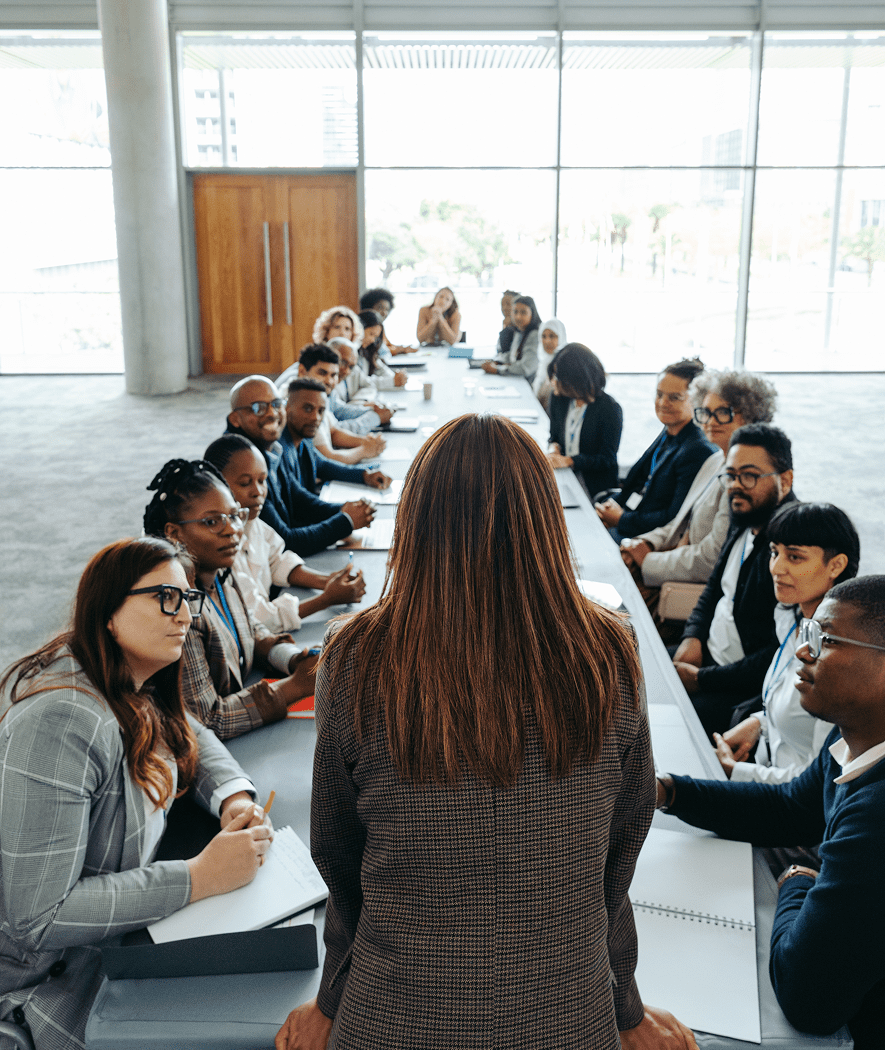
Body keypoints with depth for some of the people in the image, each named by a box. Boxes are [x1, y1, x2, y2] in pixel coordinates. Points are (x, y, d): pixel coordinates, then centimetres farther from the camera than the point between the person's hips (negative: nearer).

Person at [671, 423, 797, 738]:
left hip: (751, 689, -9)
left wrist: (702, 679, -18)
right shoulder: (744, 521, 5)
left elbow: (781, 655, -25)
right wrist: (692, 637, 2)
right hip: (708, 654, 9)